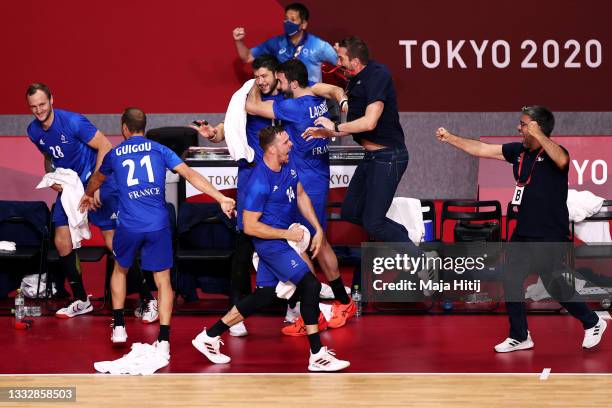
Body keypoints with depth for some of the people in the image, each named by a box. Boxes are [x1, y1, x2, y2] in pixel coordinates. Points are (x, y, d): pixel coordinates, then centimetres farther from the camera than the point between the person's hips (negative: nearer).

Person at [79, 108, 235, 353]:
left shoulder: (114, 155, 13)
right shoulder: (159, 150, 8)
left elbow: (97, 179, 34)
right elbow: (190, 174, -3)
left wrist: (88, 196, 57)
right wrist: (221, 198, -5)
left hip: (129, 225, 1)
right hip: (158, 226, -1)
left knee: (120, 269, 27)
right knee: (163, 281, 6)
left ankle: (119, 327, 30)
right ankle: (164, 340, -3)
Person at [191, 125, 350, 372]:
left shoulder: (288, 165, 2)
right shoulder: (260, 182, -24)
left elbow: (300, 195, 17)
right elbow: (250, 226, -21)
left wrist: (318, 229, 9)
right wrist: (287, 234, -17)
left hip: (284, 238, 9)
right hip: (271, 243, -9)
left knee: (265, 295, 13)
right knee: (310, 285, -16)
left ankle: (209, 336, 21)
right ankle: (317, 356, -12)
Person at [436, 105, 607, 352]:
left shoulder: (553, 152, -15)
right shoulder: (518, 151, 4)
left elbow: (562, 160, -40)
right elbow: (481, 150, 10)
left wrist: (539, 136, -45)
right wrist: (450, 138, 11)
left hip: (550, 235, -7)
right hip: (523, 232, 7)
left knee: (553, 285, -3)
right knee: (511, 281, 8)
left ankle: (592, 323, 18)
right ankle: (519, 337, 21)